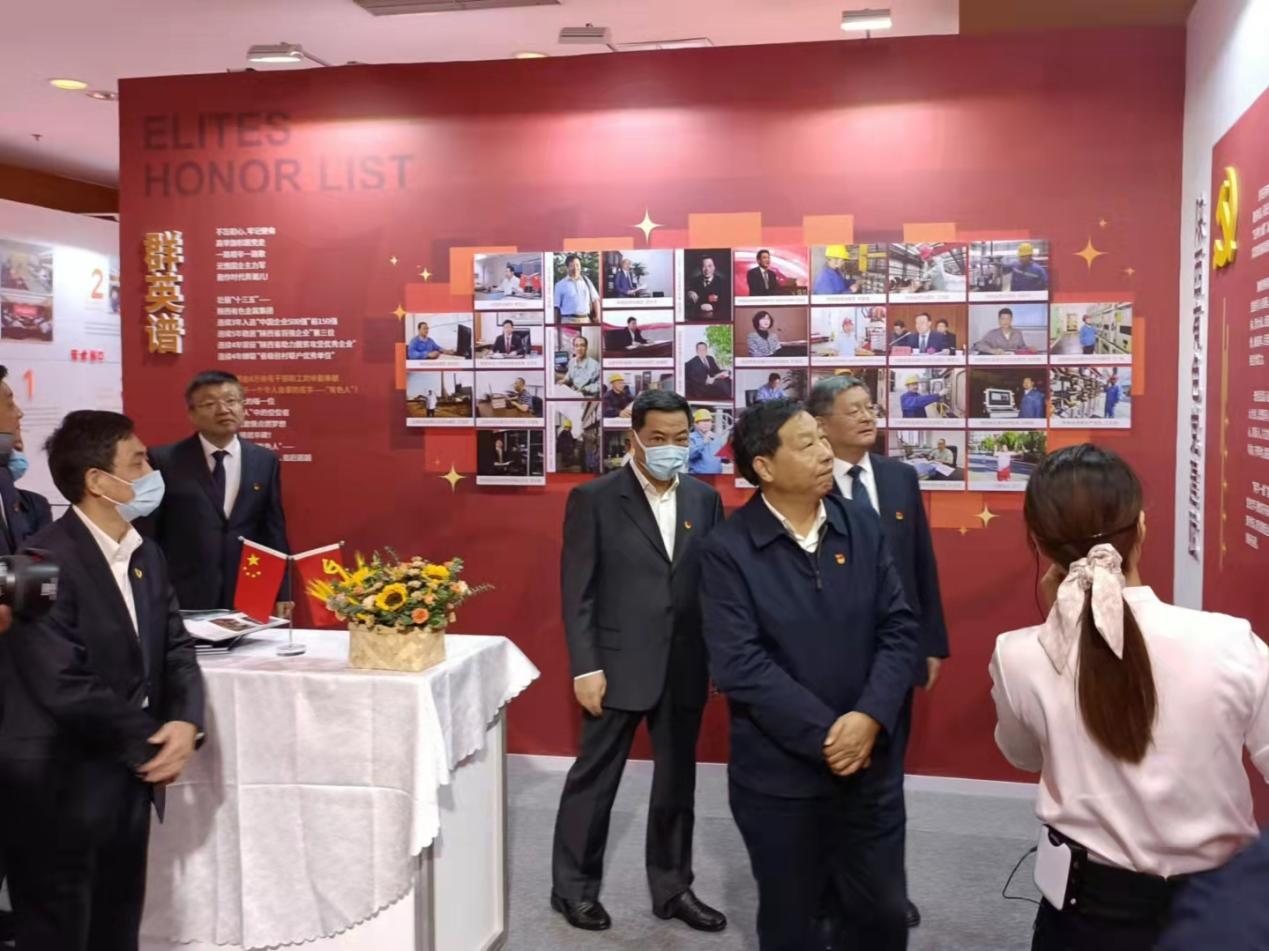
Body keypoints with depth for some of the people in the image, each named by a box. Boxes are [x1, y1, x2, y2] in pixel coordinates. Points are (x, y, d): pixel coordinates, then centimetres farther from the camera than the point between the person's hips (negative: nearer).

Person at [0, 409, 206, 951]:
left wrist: (185, 723, -12)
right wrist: (152, 744, -14)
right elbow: (66, 688, -25)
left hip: (128, 784, 8)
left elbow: (176, 649, 7)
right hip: (60, 794, -7)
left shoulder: (146, 556, 9)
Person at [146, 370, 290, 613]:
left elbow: (274, 532, 9)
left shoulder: (265, 461, 6)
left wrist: (281, 594, 7)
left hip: (249, 601, 2)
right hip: (181, 600, -2)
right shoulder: (164, 460, -3)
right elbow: (146, 533, 0)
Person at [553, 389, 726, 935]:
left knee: (677, 782, 15)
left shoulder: (705, 500, 6)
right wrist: (585, 668, -12)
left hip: (686, 667, 4)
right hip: (618, 666, -4)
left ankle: (672, 888, 31)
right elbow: (577, 591, -8)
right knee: (594, 779, 8)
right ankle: (574, 887, 26)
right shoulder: (594, 499, -6)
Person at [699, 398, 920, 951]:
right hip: (777, 775, -3)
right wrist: (826, 734, -19)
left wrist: (869, 719, -16)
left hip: (867, 765, 3)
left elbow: (899, 629, -1)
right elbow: (739, 665, -18)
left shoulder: (863, 528, 1)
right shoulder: (727, 550, -12)